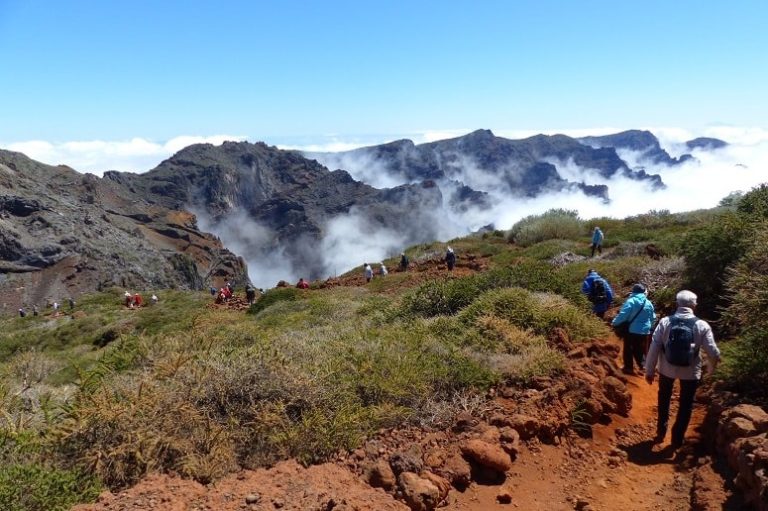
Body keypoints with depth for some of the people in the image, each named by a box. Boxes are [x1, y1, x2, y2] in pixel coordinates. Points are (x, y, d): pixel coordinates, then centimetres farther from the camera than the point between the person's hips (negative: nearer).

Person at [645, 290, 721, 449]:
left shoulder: (665, 322, -14)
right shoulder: (702, 325, -14)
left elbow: (654, 348, -12)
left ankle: (661, 432, 38)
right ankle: (677, 439, 28)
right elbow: (713, 352, -10)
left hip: (667, 369, 1)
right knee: (685, 405, 19)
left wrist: (649, 370, 0)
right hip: (691, 372, -1)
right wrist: (711, 368, 12)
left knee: (664, 399, 27)